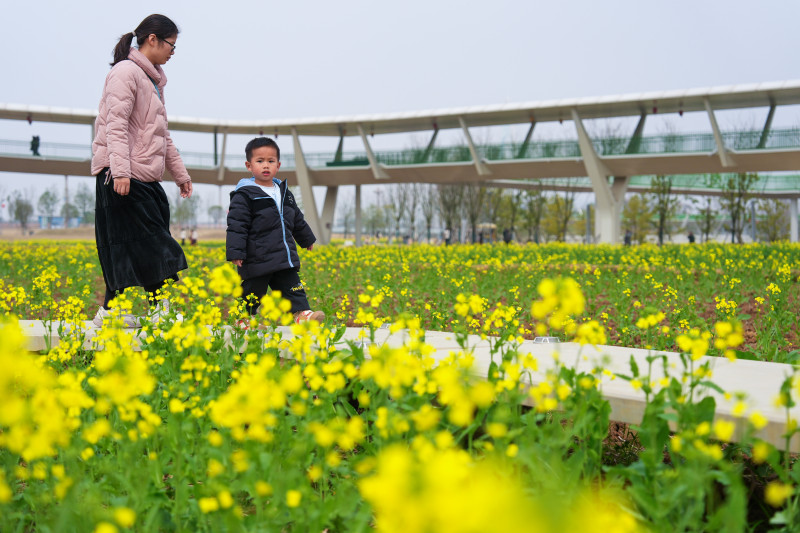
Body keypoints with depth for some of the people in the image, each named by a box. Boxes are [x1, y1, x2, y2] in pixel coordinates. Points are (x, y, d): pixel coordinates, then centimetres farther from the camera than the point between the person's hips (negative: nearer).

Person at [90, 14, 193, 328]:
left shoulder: (153, 80, 21)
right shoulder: (125, 72, -8)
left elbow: (162, 136, 27)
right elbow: (116, 125, -18)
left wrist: (180, 174, 28)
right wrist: (120, 171, -27)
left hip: (146, 178, 9)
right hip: (122, 176, -9)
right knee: (149, 242, -10)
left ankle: (109, 312, 11)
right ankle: (160, 310, -8)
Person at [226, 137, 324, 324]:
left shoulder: (284, 192, 13)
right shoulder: (245, 196, -10)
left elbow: (297, 219, 27)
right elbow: (236, 226, -14)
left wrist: (307, 239, 37)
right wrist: (235, 253, -20)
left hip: (285, 258, 6)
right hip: (257, 260, -6)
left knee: (293, 289, 0)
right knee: (252, 295, 5)